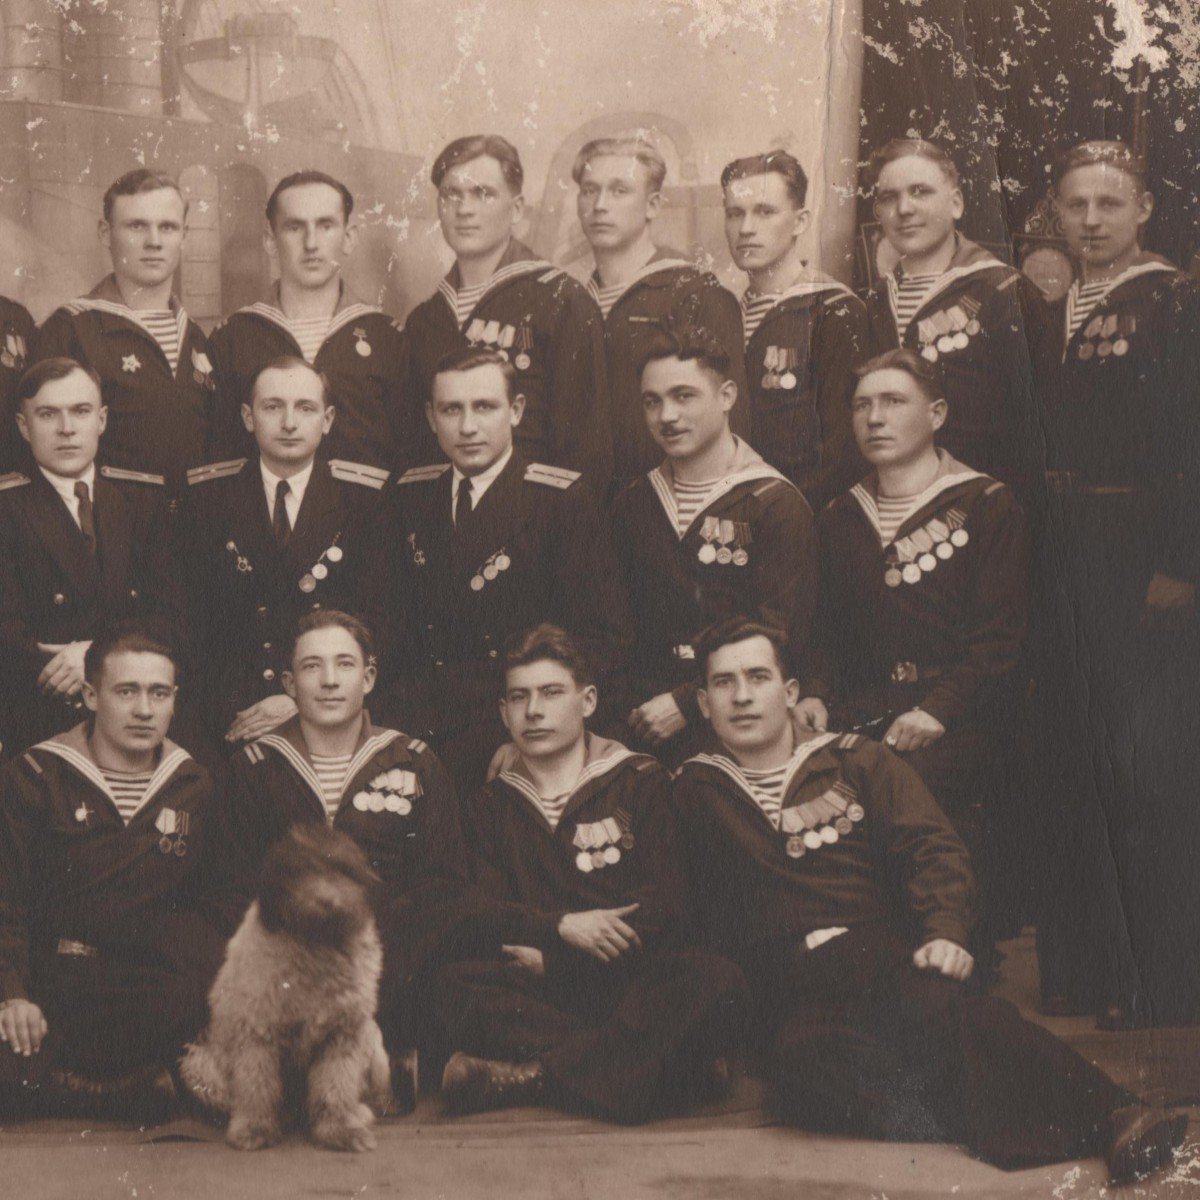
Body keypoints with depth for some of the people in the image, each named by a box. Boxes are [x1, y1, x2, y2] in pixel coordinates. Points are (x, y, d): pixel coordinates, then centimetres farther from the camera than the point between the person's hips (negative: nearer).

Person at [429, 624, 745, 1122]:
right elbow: (488, 913, 6)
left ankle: (527, 1077, -35)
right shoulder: (490, 805, 19)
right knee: (452, 984, -29)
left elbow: (665, 910, 0)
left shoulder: (641, 782, 12)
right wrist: (561, 926, -15)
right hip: (542, 989, 1)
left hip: (634, 979, -1)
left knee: (716, 978, -33)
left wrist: (550, 960, -7)